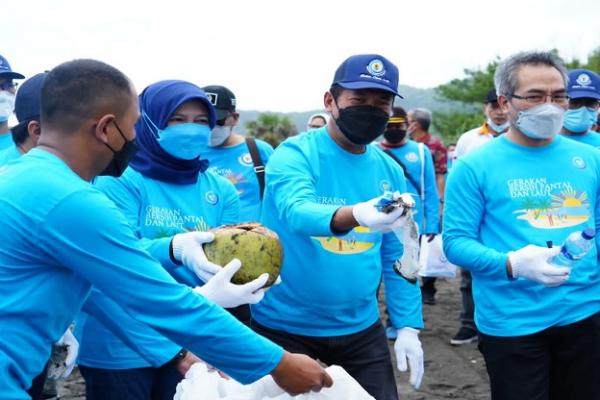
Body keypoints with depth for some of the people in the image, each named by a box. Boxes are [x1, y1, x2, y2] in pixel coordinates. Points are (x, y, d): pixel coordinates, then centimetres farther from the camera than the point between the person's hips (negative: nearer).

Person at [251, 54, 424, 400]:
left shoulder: (390, 171, 3)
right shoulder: (295, 154, -12)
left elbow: (397, 258, 6)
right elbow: (297, 212, -32)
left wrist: (408, 326, -2)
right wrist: (357, 215, -50)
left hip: (361, 330, 4)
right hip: (286, 328, -4)